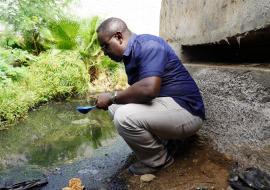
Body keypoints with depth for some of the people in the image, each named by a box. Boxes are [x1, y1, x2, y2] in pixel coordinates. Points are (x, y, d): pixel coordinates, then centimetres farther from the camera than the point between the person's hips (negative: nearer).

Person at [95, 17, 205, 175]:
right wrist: (111, 100, 1)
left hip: (186, 110, -9)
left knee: (125, 117, -28)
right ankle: (160, 141, 11)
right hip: (164, 104, 9)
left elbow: (149, 89, -32)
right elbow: (136, 92, 16)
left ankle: (158, 160, -1)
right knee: (115, 107, 7)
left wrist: (112, 98, -18)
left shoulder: (148, 45, -17)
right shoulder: (131, 54, 11)